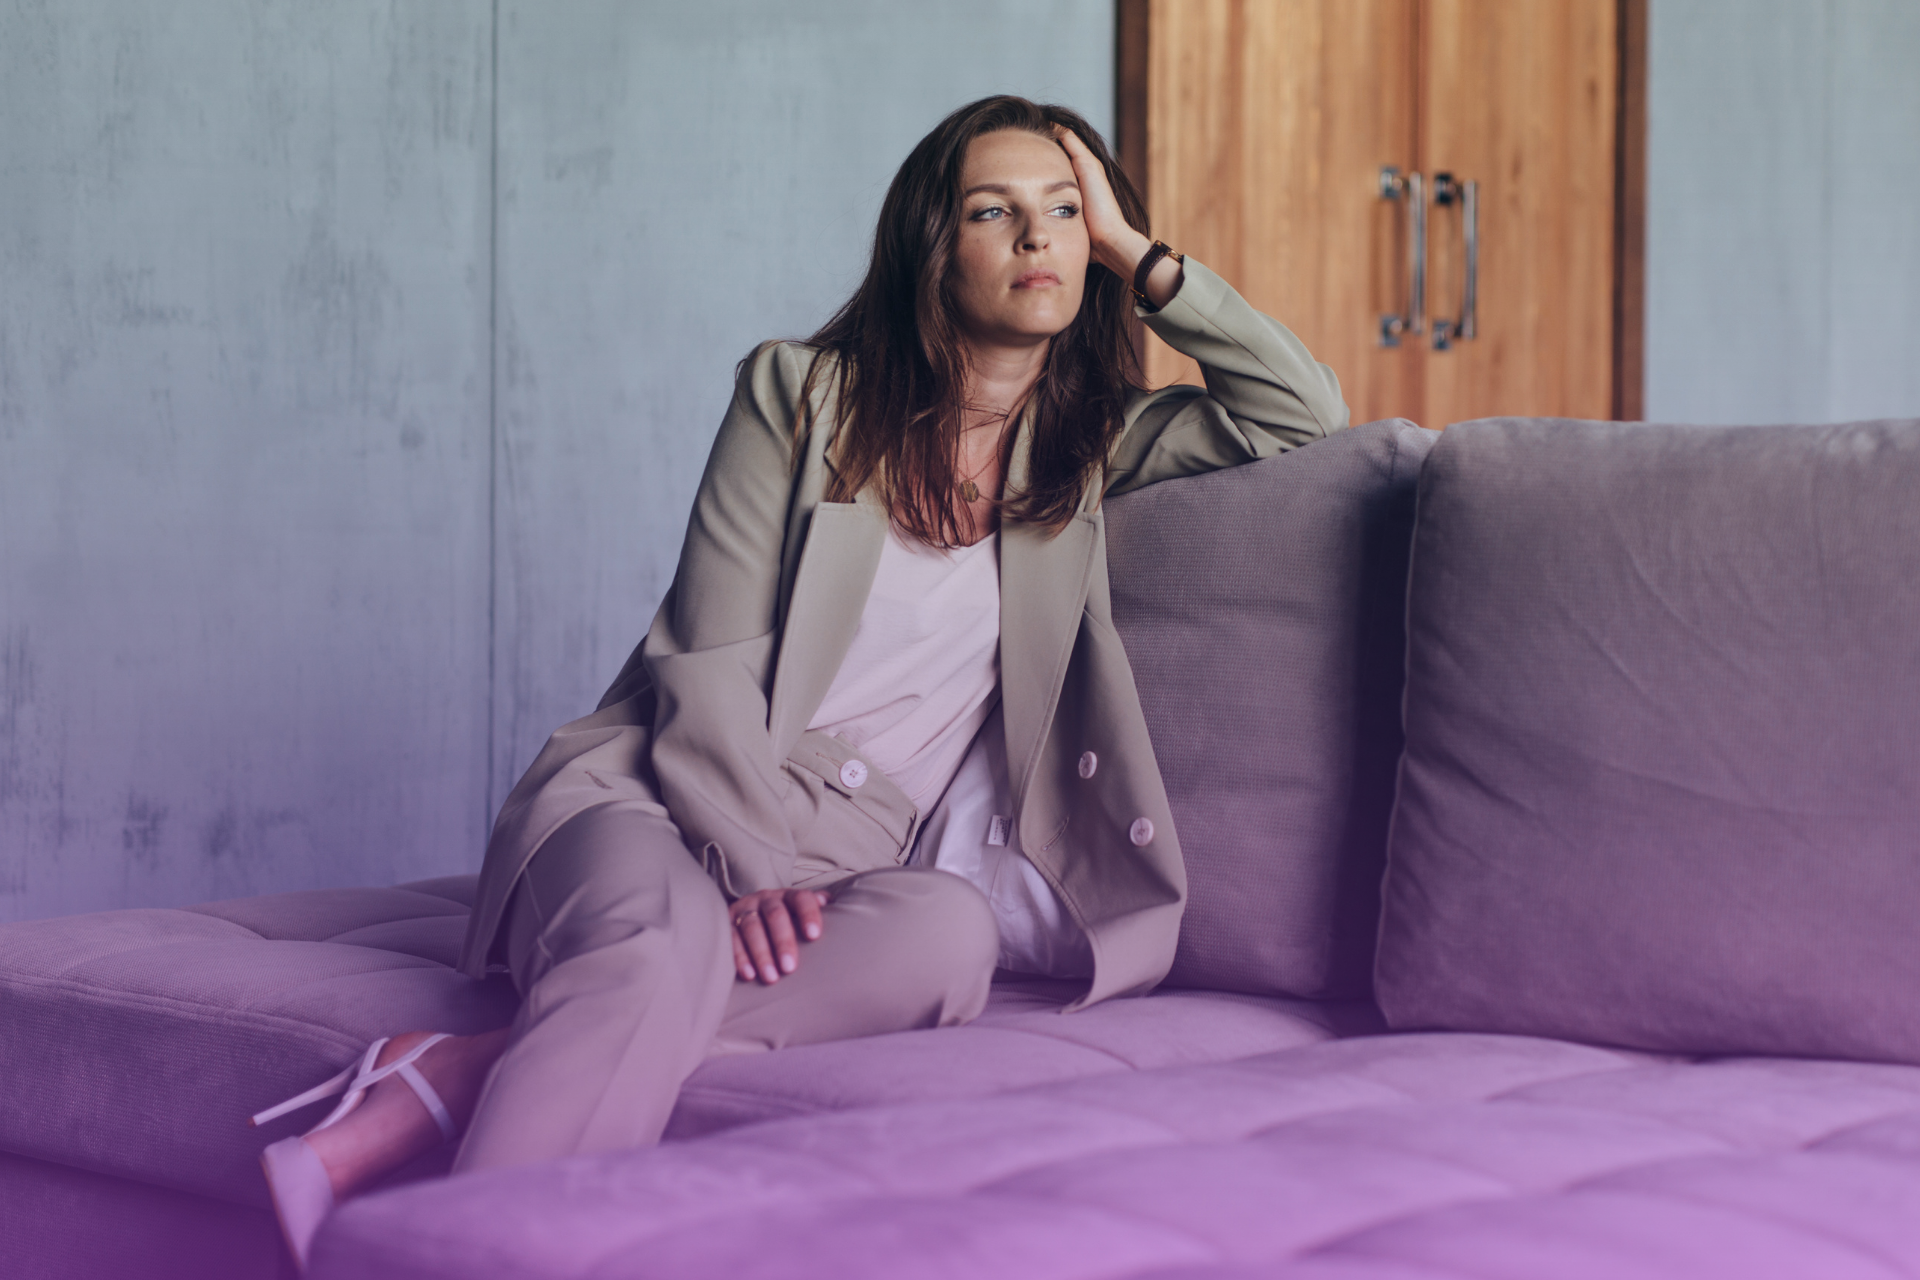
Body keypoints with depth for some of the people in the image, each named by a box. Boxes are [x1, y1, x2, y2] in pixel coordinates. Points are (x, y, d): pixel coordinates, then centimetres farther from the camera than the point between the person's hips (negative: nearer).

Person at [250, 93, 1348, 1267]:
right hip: (660, 809, -2)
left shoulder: (1093, 443, 17)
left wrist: (1137, 251, 8)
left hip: (849, 859, 3)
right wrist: (749, 864, -18)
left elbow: (1307, 415, 10)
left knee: (949, 932, -36)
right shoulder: (802, 394, 5)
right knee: (669, 942, -40)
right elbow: (709, 662, -2)